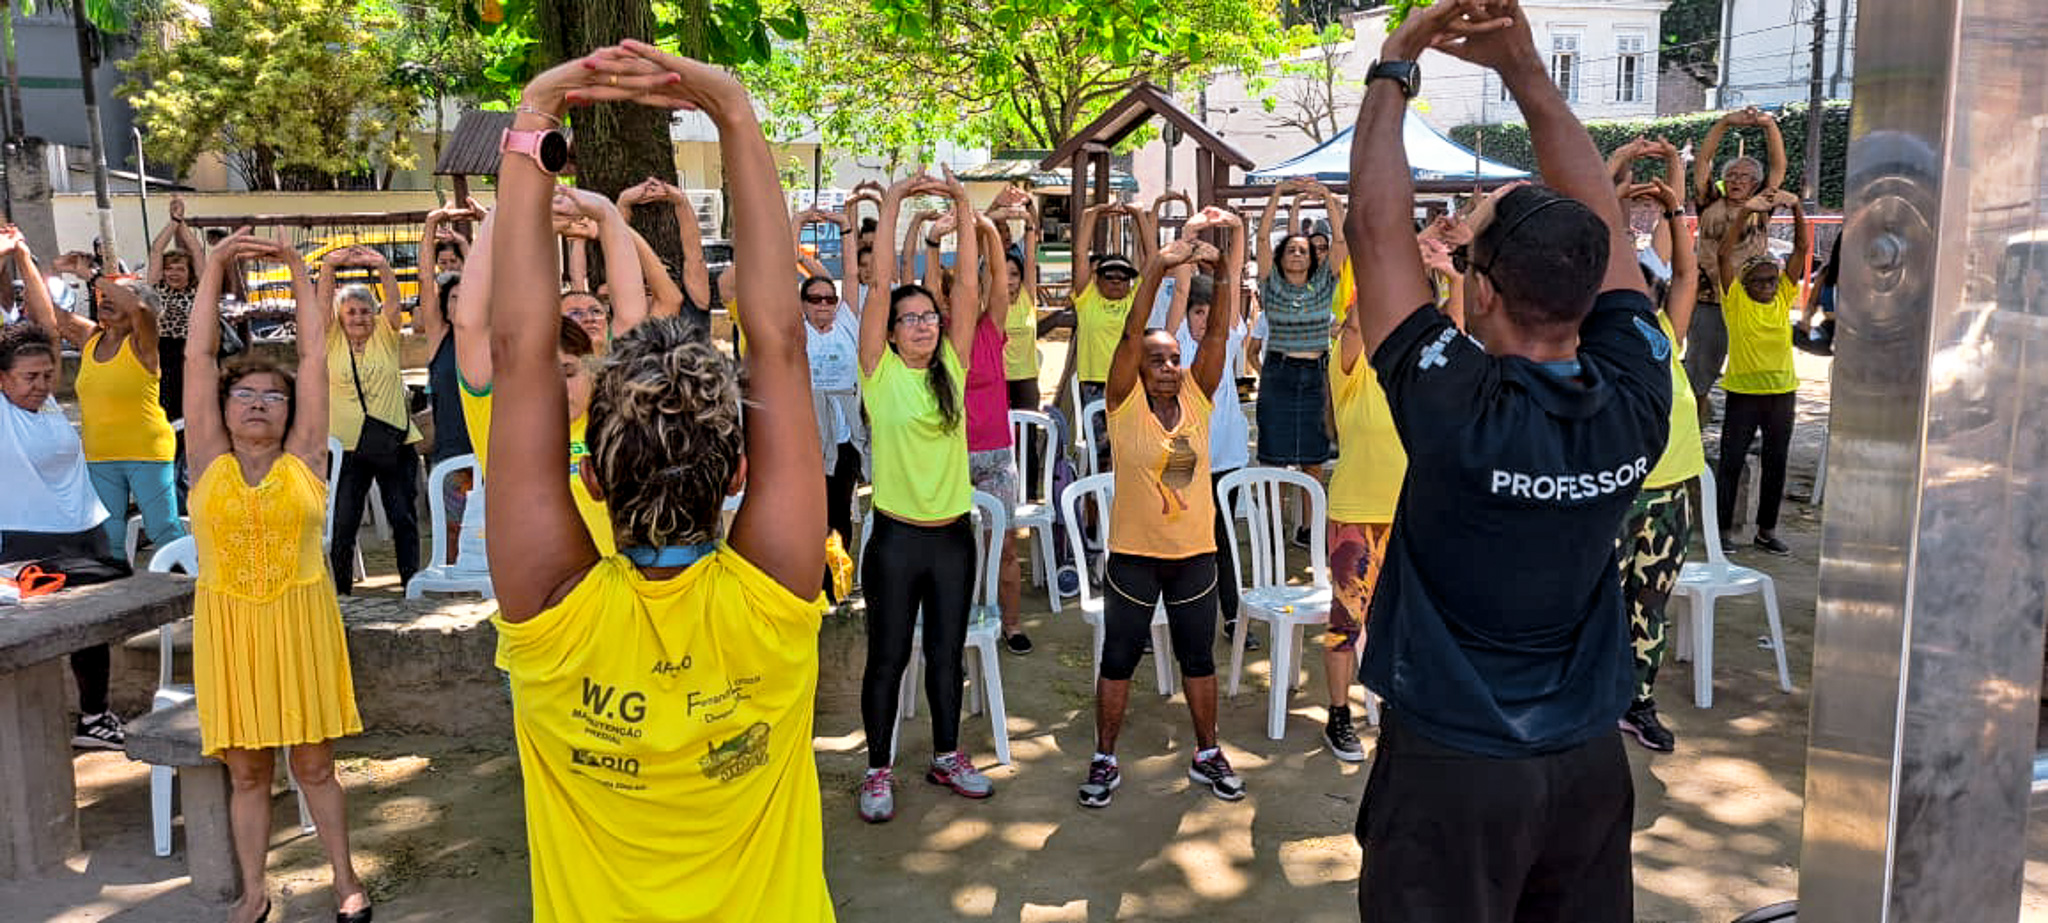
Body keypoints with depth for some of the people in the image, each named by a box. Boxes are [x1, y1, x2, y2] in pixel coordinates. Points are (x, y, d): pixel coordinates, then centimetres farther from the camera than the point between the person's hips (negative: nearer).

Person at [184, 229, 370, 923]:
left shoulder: (304, 459, 1)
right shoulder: (208, 461, 4)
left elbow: (315, 355, -1)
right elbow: (197, 355, 1)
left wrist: (298, 269, 0)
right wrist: (216, 265, -1)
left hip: (301, 620, -1)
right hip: (227, 625, 1)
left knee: (314, 763, 7)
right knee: (246, 769, 11)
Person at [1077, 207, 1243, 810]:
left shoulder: (1197, 397, -1)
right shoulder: (1125, 405, -8)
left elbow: (1220, 329, -10)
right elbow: (1131, 334, -22)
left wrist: (1233, 251, -21)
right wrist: (1158, 267, -34)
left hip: (1195, 550, 3)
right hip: (1133, 552, -3)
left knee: (1198, 658, 15)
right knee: (1118, 660, 8)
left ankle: (1207, 756, 32)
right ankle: (1105, 762, 23)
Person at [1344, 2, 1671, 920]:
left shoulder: (1458, 411, -24)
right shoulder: (1635, 401, -11)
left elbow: (1375, 223, -16)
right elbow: (1600, 221, 0)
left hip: (1451, 769, -5)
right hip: (1589, 763, 5)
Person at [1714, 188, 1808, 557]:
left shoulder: (1784, 296, 4)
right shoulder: (1735, 299, -5)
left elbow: (1802, 248, -2)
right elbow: (1726, 252, -15)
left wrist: (1796, 208, -15)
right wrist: (1745, 213, -25)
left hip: (1782, 391, 4)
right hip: (1743, 391, -4)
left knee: (1776, 462, 10)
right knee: (1731, 460, 1)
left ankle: (1767, 529, 21)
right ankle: (1724, 528, 11)